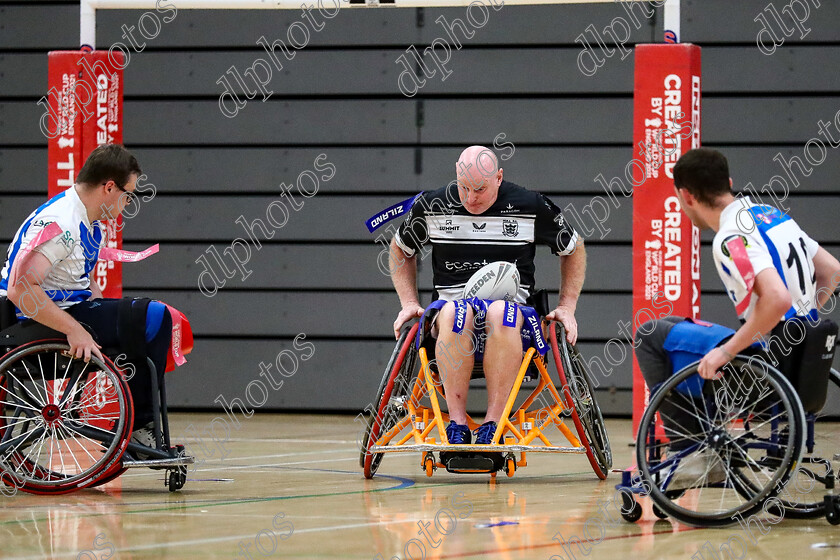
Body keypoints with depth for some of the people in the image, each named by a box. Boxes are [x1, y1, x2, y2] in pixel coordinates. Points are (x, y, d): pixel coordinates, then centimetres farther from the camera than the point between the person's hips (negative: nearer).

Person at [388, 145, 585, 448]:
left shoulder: (531, 206, 3)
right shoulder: (431, 206, 6)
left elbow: (574, 249, 19)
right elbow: (400, 250, 25)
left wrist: (567, 307, 10)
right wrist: (409, 303, 13)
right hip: (453, 301, 1)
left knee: (501, 313, -40)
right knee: (455, 312, -39)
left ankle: (492, 425, -36)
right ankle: (457, 423, -35)